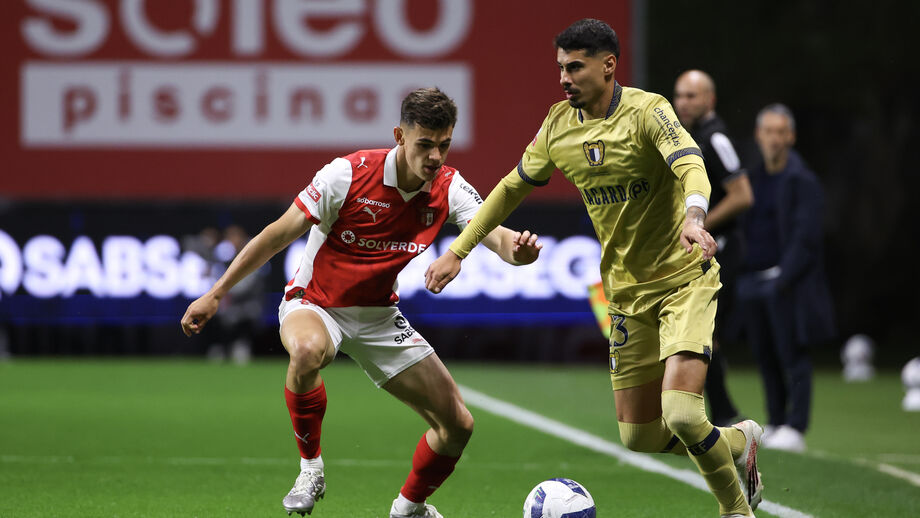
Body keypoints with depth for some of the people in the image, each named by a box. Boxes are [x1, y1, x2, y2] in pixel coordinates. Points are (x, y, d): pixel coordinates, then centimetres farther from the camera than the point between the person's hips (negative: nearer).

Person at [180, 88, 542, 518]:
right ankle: (310, 468, -19)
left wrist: (517, 249, -51)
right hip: (315, 305, -4)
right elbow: (279, 235, -17)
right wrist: (216, 294, -16)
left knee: (457, 424, -1)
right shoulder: (348, 175, -23)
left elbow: (495, 236, -24)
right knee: (308, 351, -42)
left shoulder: (448, 188, -11)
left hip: (378, 316, 4)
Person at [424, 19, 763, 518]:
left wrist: (693, 216, -54)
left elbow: (689, 164, -33)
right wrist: (457, 251, 13)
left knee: (680, 414, -22)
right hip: (627, 290, 6)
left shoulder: (646, 110, -16)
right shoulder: (559, 126, 2)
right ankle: (738, 443, 32)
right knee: (638, 435, 5)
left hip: (684, 279, -6)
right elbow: (514, 186, 16)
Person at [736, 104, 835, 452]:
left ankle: (795, 429, -5)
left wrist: (784, 279, -17)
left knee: (792, 355, -6)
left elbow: (805, 237, -12)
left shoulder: (801, 180, -7)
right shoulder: (756, 176, 14)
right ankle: (775, 423, 15)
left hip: (787, 282, -6)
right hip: (752, 280, 6)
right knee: (765, 358, 7)